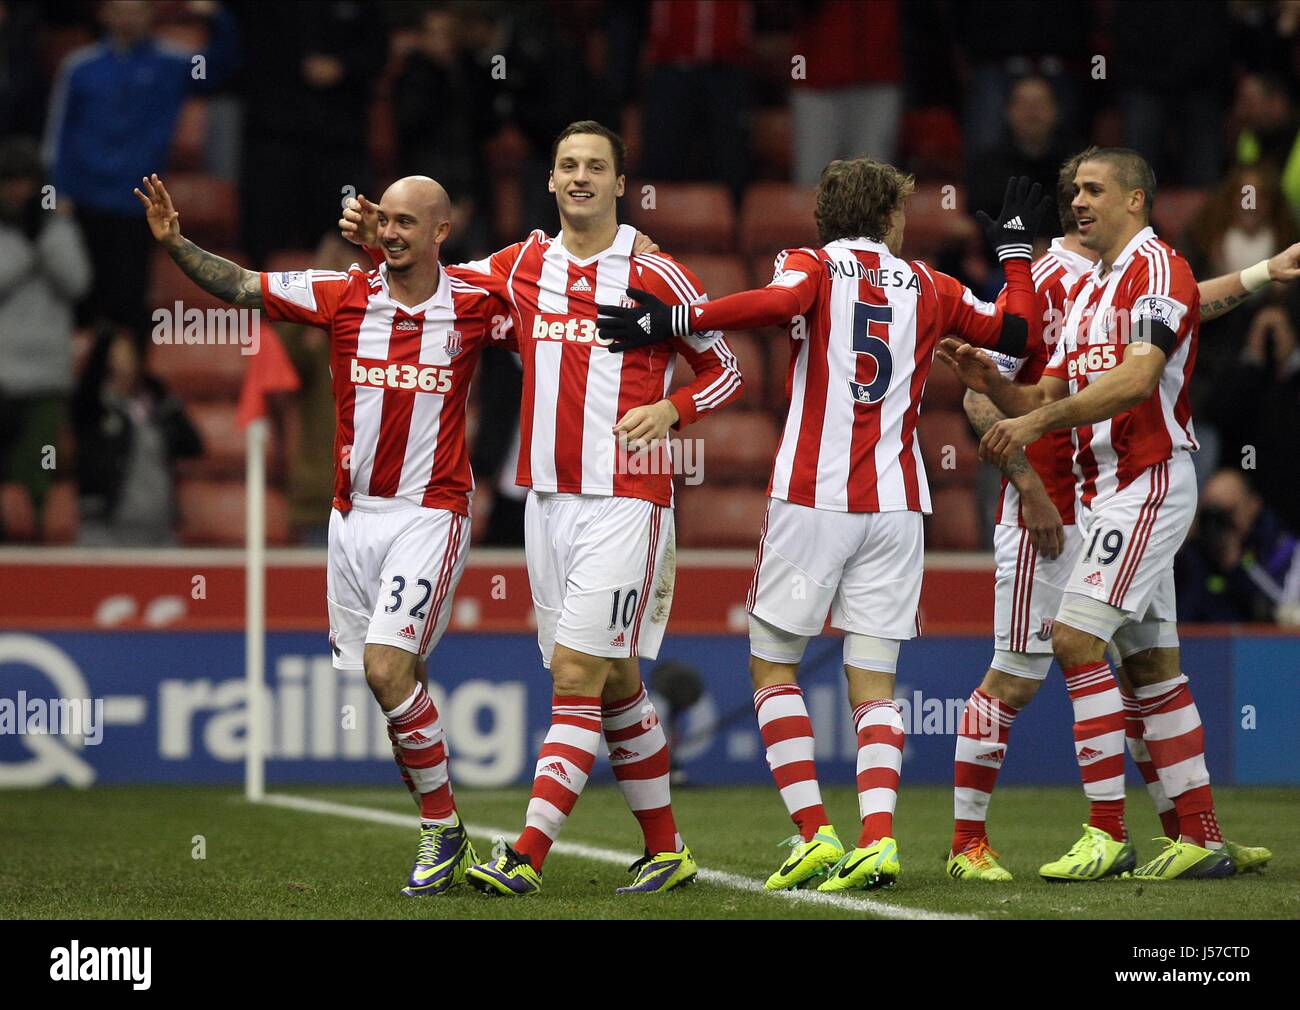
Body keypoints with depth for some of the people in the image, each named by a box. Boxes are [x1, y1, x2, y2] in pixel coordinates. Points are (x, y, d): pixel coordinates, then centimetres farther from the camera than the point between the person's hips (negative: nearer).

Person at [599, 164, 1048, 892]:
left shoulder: (813, 267, 1)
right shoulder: (928, 288, 11)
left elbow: (779, 302, -22)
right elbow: (1017, 332, 20)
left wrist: (673, 321, -21)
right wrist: (1016, 248, 32)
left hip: (813, 498, -3)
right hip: (895, 505, 3)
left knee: (772, 664, 7)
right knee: (873, 682, 5)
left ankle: (816, 834, -4)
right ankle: (878, 836, -13)